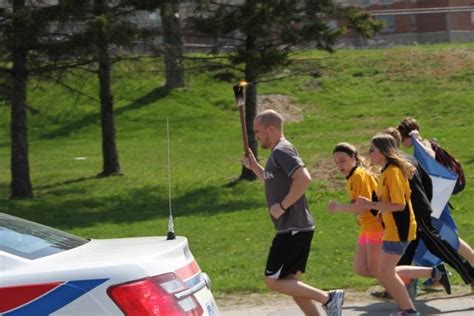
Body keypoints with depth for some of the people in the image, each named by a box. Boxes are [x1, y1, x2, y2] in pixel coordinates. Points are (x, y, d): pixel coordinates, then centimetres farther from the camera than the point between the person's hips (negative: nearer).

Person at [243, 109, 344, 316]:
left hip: (293, 229, -10)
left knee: (273, 281, -8)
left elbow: (304, 178, -28)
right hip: (295, 228, 10)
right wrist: (254, 167, 22)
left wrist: (282, 206, -22)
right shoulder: (278, 153, 18)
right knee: (290, 282, 12)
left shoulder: (282, 151, -13)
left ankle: (327, 298, -9)